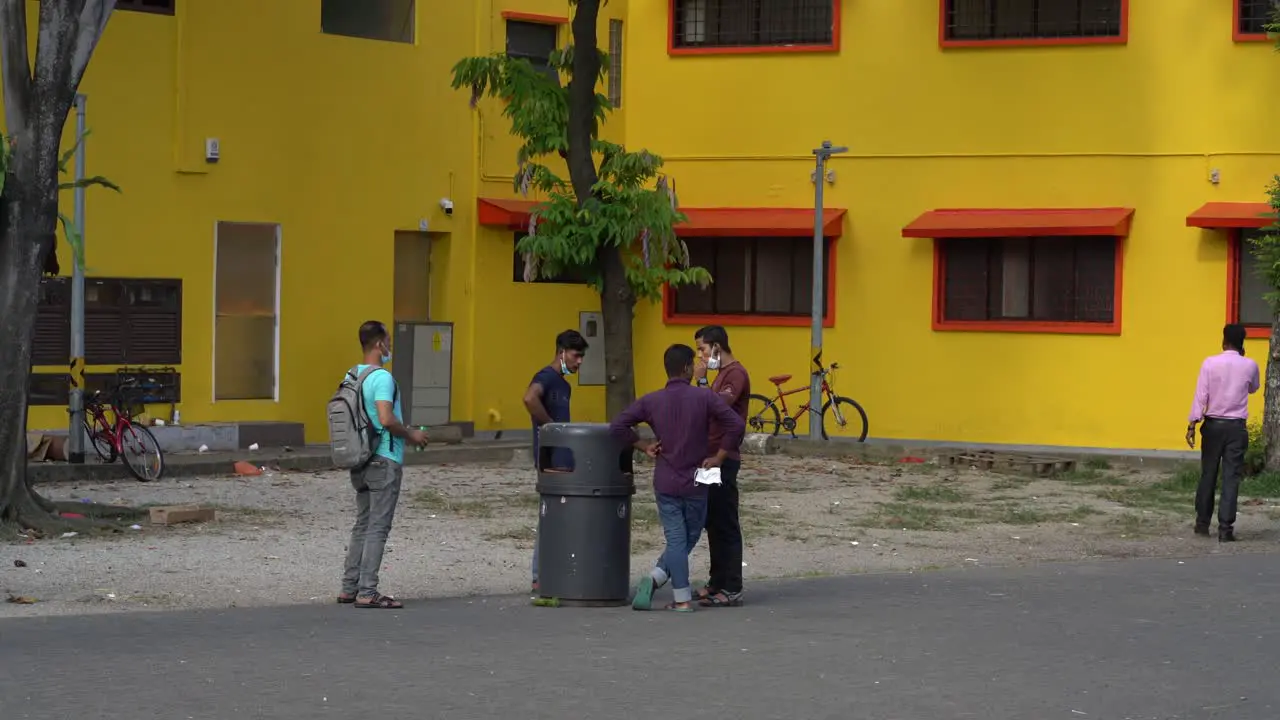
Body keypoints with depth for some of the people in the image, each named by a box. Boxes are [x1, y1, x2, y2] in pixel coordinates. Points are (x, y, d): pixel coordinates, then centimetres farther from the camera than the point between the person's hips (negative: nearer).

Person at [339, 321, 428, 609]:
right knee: (378, 527, -5)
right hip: (384, 460, -9)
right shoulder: (382, 377, -17)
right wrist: (410, 434, -9)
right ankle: (367, 592, -6)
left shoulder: (352, 375, 10)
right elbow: (386, 419, -27)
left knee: (362, 525, 15)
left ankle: (349, 588, 16)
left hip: (360, 461, 9)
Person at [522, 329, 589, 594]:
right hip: (551, 459, -10)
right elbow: (530, 398, -32)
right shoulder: (546, 377, -11)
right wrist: (551, 426, -22)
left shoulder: (564, 385, 19)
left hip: (564, 459, 10)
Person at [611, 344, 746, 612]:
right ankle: (655, 579, 0)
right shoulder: (705, 398, -8)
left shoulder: (651, 401, -2)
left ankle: (683, 600, -1)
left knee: (676, 539, 7)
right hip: (696, 481, -1)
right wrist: (719, 458, -5)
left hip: (665, 482, 1)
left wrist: (644, 446, 3)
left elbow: (617, 426, -7)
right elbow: (737, 425, -15)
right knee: (689, 538, 14)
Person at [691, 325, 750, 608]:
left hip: (724, 458, -10)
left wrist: (701, 381, -21)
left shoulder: (736, 374, -13)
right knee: (714, 523, 13)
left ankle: (732, 590, -6)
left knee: (725, 525, -8)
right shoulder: (723, 373, 19)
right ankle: (717, 583, 19)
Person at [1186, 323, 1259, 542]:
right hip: (1237, 427, 0)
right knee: (1231, 478, -1)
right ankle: (1225, 528, -7)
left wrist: (1192, 425, -6)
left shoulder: (1210, 363, -6)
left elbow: (1200, 395, -9)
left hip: (1213, 425, 0)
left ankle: (1202, 523, 18)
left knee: (1208, 475, 11)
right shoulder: (1250, 366, -2)